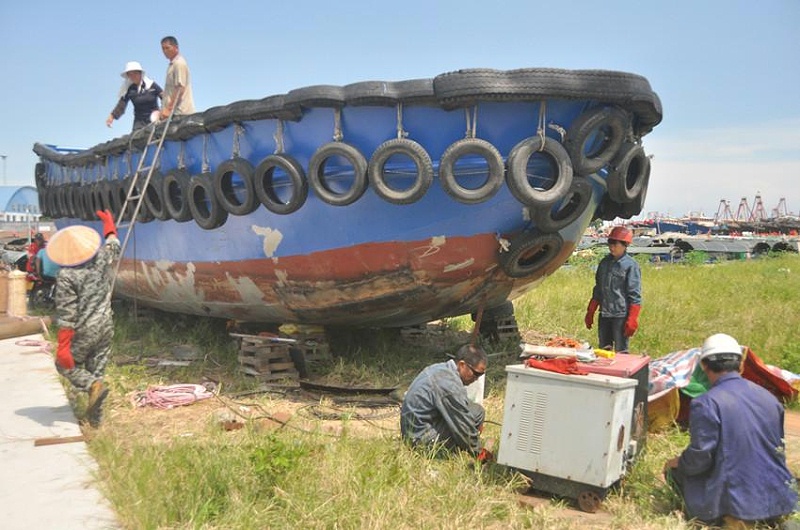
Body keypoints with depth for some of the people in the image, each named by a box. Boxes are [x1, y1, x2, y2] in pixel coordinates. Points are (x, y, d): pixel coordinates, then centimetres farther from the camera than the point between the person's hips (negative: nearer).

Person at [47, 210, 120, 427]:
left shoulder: (66, 276, -18)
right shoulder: (102, 259, -6)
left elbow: (66, 314, -19)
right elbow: (114, 245, 19)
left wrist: (63, 347, -15)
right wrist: (109, 223, 37)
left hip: (83, 332, -5)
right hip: (105, 326, 5)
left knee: (65, 364, 18)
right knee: (97, 370, 15)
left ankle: (94, 385, -7)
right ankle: (95, 417, 18)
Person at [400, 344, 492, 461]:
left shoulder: (440, 368, 7)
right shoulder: (451, 384, -24)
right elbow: (464, 426, -16)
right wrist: (478, 452, -2)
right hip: (422, 438, -10)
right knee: (477, 411, -14)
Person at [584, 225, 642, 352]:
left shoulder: (631, 265, -8)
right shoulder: (604, 262, 11)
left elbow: (635, 295, -10)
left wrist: (632, 320, -14)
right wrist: (590, 313, 16)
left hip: (621, 315, -6)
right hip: (604, 314, 6)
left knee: (621, 352, 0)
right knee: (604, 350, 14)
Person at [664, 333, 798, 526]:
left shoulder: (705, 403, -17)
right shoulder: (768, 396, 5)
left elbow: (700, 458, -17)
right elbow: (778, 447, 16)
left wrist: (676, 463, 5)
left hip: (736, 499, -8)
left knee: (675, 470, 12)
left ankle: (726, 517, -4)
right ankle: (767, 515, 14)